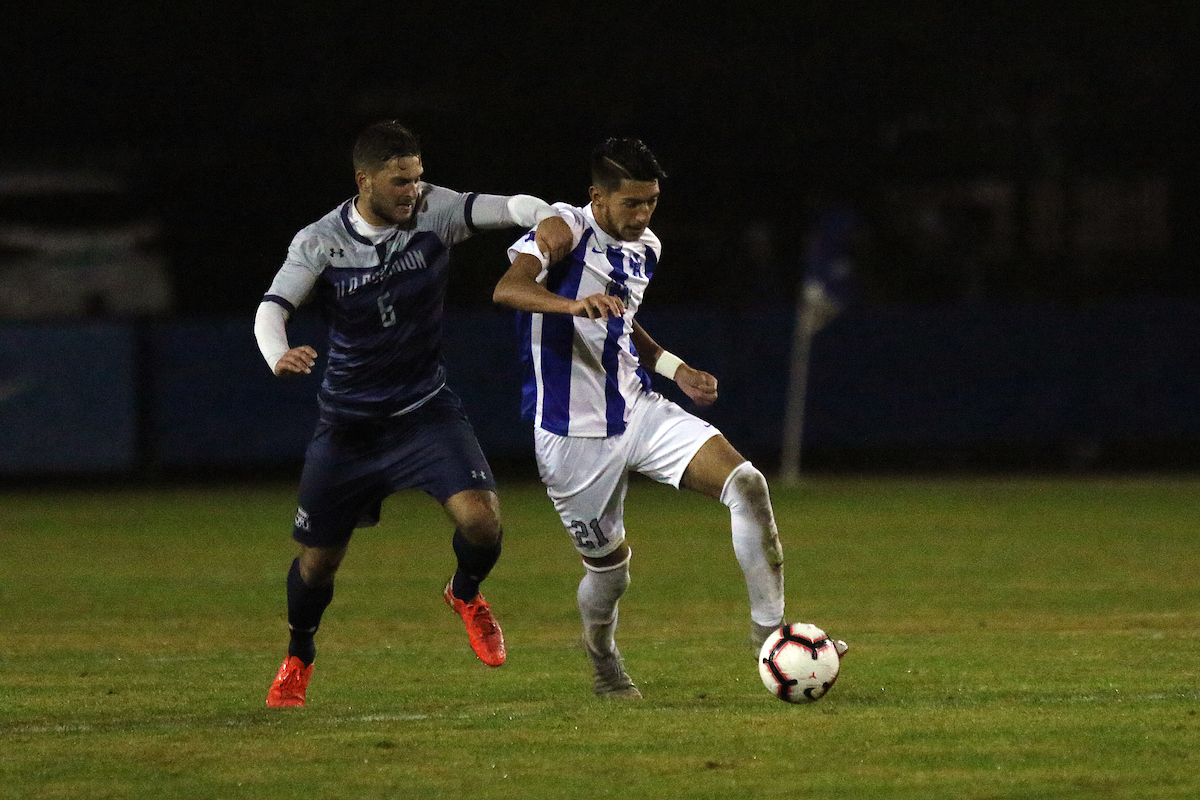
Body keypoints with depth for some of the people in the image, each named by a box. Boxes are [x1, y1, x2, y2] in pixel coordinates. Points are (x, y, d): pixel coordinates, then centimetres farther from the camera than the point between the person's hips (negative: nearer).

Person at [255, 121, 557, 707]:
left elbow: (501, 207, -25)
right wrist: (279, 357, -46)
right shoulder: (320, 243, -13)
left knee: (481, 519, -21)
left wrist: (548, 219, -47)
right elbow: (272, 307, -24)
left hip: (425, 410, 0)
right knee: (317, 560, 9)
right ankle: (298, 658, 40)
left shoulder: (432, 213, -11)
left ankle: (465, 594, 14)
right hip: (348, 423, 0)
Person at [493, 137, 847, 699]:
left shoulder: (645, 249, 9)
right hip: (573, 435, -6)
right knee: (609, 566, 6)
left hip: (639, 411, 6)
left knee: (746, 484, -14)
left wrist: (673, 368, 12)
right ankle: (602, 661, 39)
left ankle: (769, 626, -7)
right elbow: (507, 289, -34)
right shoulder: (563, 232, -14)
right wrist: (576, 304, -51)